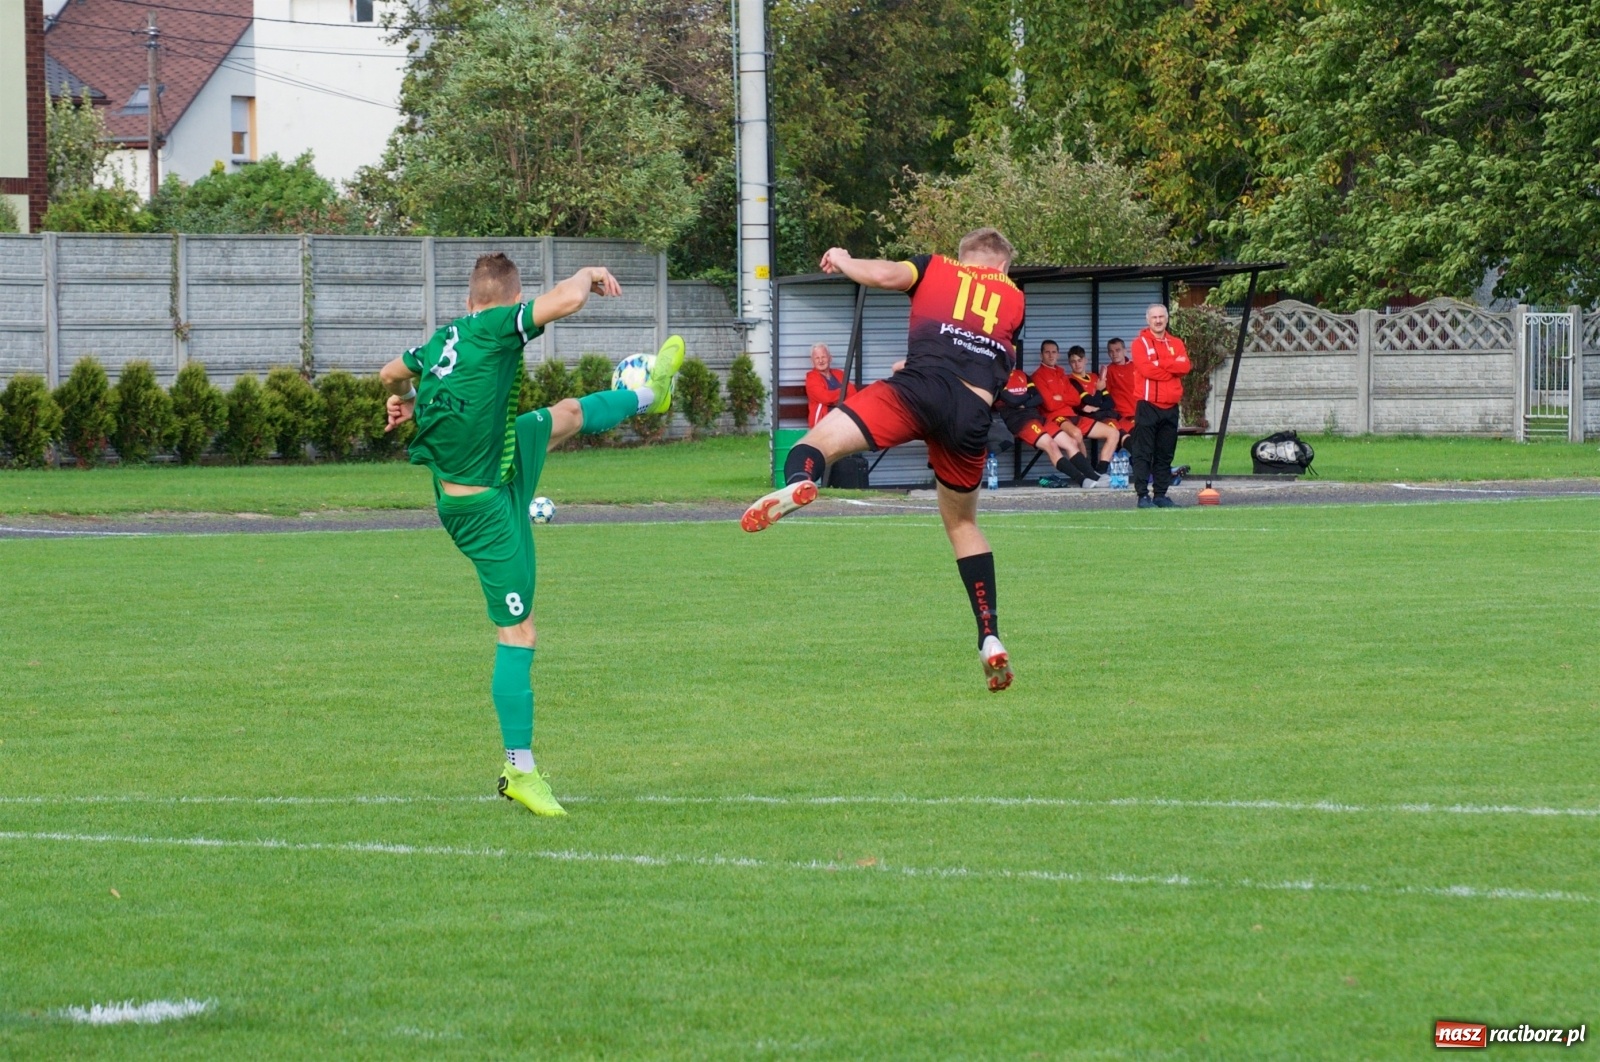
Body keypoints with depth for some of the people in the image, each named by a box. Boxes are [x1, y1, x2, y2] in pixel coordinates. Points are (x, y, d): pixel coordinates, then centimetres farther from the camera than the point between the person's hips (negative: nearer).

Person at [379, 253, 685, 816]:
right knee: (517, 634, -3)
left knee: (568, 414, 31)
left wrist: (408, 399, 46)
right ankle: (520, 770, 2)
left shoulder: (443, 340, 2)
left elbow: (392, 373, 22)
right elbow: (569, 300, -32)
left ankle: (650, 393, 62)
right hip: (486, 507, -9)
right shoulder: (495, 328, -22)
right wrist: (589, 272, -9)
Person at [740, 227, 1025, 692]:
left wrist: (843, 261, 23)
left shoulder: (937, 269, 21)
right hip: (974, 416, 3)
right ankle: (990, 639, 15)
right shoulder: (1014, 298, 30)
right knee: (962, 522, 22)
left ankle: (798, 480, -49)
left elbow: (885, 274, 3)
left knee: (821, 439, -10)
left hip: (923, 387, -3)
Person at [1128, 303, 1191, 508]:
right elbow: (1146, 369, -15)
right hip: (1148, 405, -5)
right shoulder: (1140, 343, 0)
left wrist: (1159, 363, -12)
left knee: (1165, 454, 8)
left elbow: (1185, 366, -3)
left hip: (1170, 407, 5)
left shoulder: (1176, 343, 14)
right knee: (1143, 453, -7)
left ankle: (1161, 494, 13)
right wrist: (1172, 368, -8)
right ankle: (1142, 495, -7)